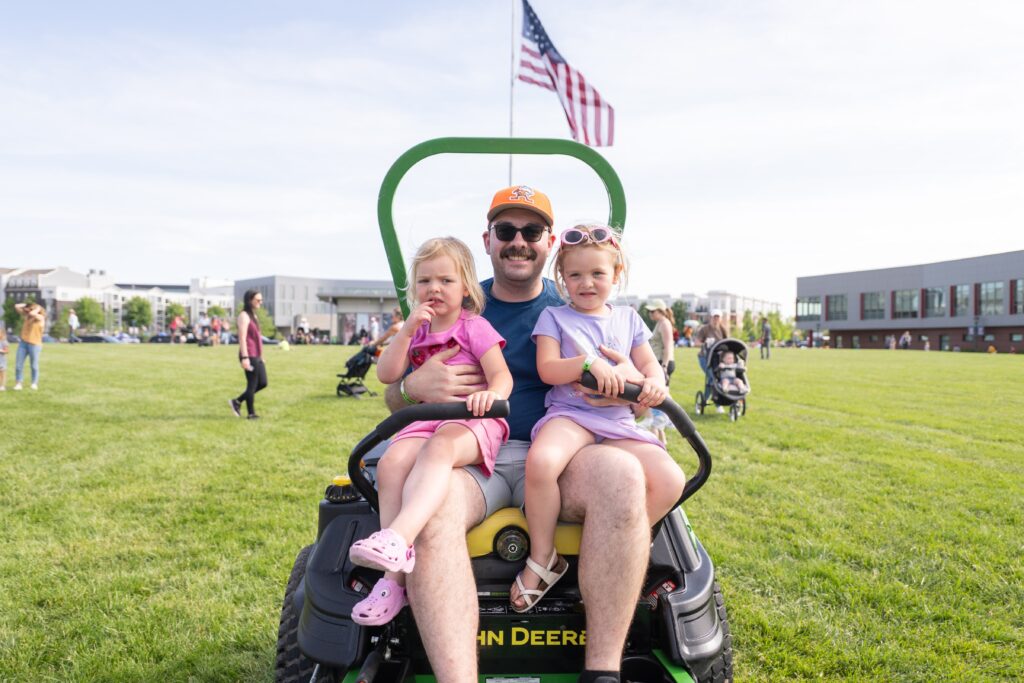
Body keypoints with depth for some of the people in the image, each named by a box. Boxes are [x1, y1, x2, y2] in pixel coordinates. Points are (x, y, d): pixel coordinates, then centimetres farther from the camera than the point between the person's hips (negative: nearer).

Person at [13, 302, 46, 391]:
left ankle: (34, 384, 17)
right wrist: (27, 305, 7)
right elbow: (16, 306, 13)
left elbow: (32, 314, -29)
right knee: (18, 364, 0)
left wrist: (38, 308, -11)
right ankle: (18, 383, 6)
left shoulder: (40, 318, -9)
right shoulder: (26, 316, 9)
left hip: (34, 344, -6)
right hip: (23, 343, 6)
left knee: (34, 365, 5)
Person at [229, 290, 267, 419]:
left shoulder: (253, 315, 18)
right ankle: (251, 413, 9)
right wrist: (245, 357, -23)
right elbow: (242, 338, -17)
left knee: (263, 383, 9)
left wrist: (261, 356, 22)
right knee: (252, 384, -2)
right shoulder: (244, 316, -10)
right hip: (249, 356, -9)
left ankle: (237, 402, 19)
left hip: (257, 356, 9)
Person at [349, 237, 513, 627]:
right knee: (392, 461, -26)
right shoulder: (417, 332, 21)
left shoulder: (475, 327, 6)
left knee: (439, 448, -38)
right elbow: (387, 375, 9)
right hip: (426, 419, 4)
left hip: (471, 421, -4)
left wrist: (491, 394, -32)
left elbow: (502, 375, -7)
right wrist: (408, 329, -1)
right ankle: (395, 573, -29)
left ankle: (398, 536, -57)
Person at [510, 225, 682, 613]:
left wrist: (655, 383, -10)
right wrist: (589, 362, -20)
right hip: (570, 415, -3)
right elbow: (547, 370, -4)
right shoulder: (554, 317, 9)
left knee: (670, 481, -21)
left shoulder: (628, 318, 19)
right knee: (541, 461, -37)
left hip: (619, 422, 4)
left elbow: (650, 364, 15)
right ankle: (542, 560, -16)